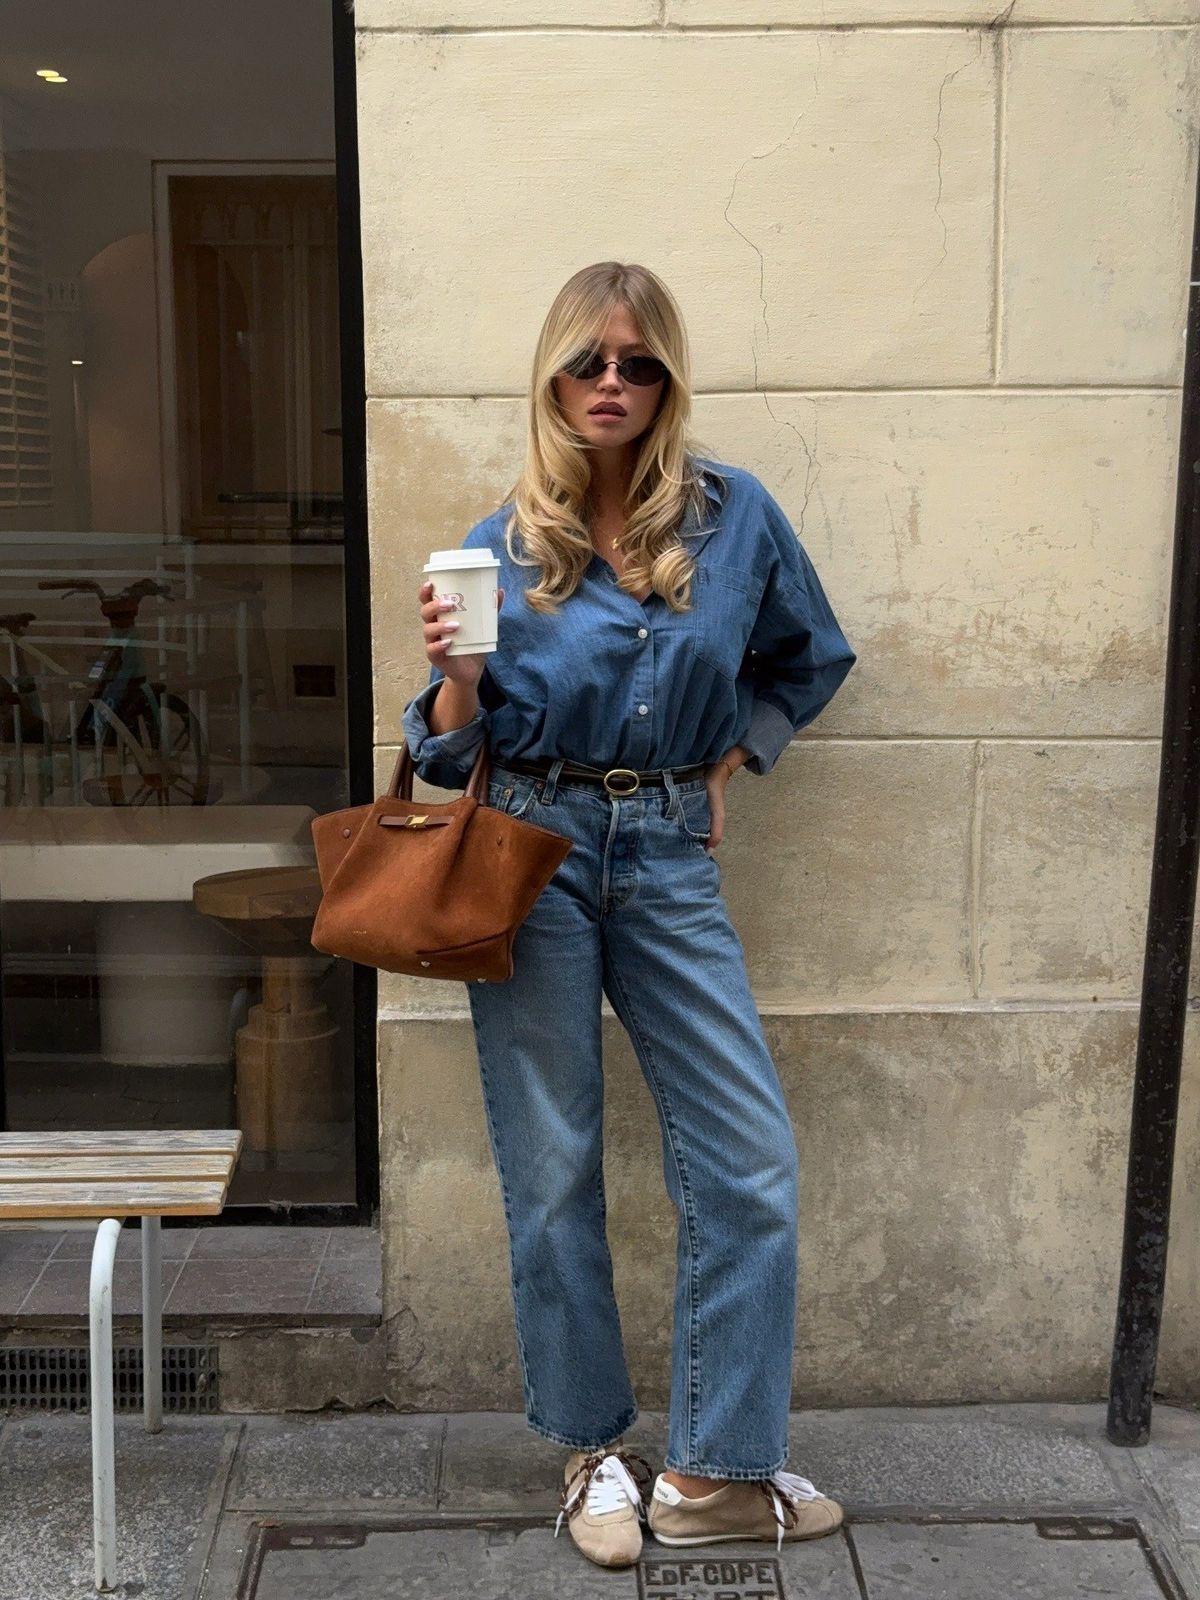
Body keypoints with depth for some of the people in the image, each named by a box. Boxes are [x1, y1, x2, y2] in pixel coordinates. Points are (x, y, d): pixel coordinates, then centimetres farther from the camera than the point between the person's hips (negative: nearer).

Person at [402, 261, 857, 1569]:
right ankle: (592, 1449, 25)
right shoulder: (501, 544, 1)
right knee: (551, 1169, 5)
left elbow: (809, 660, 16)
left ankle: (715, 1472, 15)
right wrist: (455, 676, -18)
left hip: (668, 859, 1)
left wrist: (723, 767, 5)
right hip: (532, 854, -1)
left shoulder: (732, 513, 2)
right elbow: (453, 752, 3)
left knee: (749, 1166, -2)